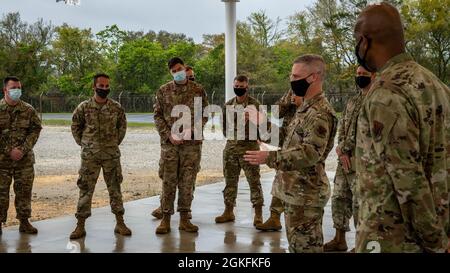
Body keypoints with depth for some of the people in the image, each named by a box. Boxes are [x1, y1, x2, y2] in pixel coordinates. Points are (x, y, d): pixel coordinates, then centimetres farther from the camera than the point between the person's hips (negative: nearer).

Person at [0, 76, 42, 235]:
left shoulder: (29, 110, 4)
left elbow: (36, 130, 1)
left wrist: (22, 149, -11)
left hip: (25, 159, 2)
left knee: (24, 191, 7)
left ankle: (24, 222, 17)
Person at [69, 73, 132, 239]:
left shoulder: (116, 107, 1)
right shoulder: (84, 107, -2)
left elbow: (122, 126, 14)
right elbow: (75, 126, 10)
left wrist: (116, 142, 8)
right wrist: (83, 143, 6)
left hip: (112, 154, 1)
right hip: (89, 155, -1)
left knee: (115, 188, 6)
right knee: (85, 189, 2)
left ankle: (120, 223, 15)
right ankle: (80, 225, 9)